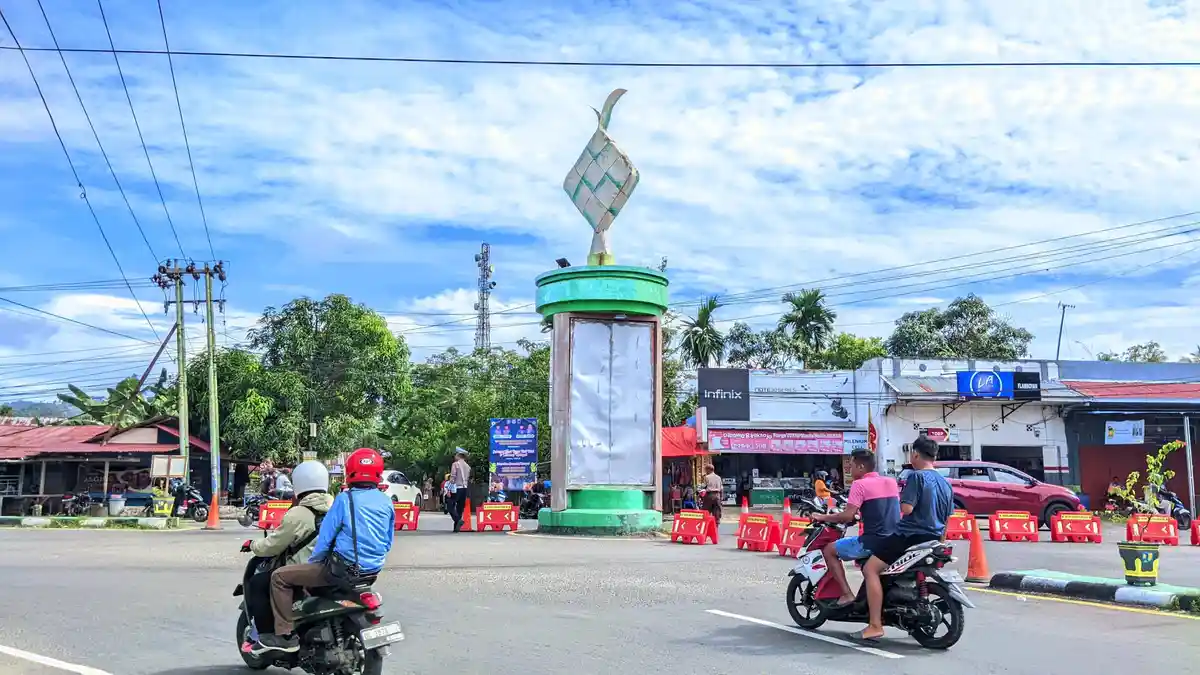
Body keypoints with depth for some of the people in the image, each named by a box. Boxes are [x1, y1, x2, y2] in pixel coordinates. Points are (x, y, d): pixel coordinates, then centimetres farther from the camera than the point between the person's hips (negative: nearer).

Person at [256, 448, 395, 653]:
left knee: (280, 576, 2)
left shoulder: (344, 499, -10)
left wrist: (313, 561, 7)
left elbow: (326, 536, -8)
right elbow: (388, 542, 13)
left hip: (344, 567, -7)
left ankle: (284, 634, -4)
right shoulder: (386, 502, 5)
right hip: (374, 568, 7)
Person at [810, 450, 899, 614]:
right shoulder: (891, 482, 14)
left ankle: (847, 594, -2)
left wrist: (823, 517, 0)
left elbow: (848, 516, -14)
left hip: (873, 541, -8)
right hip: (894, 540, 8)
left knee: (829, 550, 7)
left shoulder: (860, 484, -8)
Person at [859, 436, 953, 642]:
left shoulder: (916, 476, -12)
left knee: (870, 568, -10)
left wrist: (901, 499, 1)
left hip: (911, 535, -9)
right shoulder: (946, 483, 14)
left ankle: (875, 626, -18)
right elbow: (947, 518, 21)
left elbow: (906, 508, -21)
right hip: (932, 538, 9)